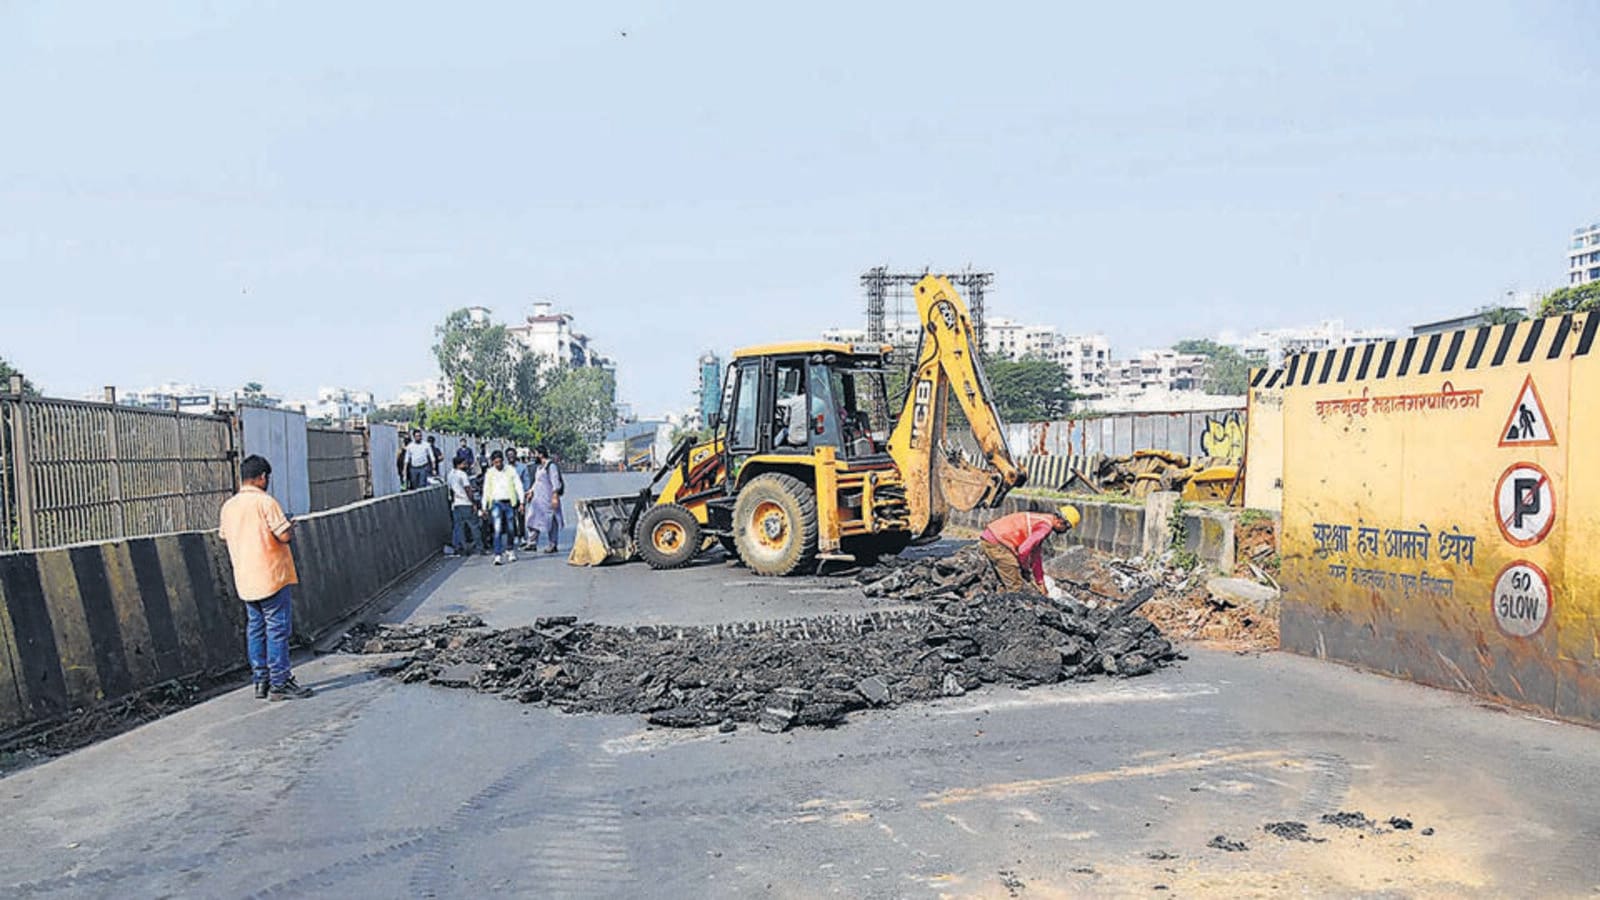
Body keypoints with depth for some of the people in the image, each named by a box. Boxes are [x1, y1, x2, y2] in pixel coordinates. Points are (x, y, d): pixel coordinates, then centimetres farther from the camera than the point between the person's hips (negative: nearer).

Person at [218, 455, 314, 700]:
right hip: (271, 578, -7)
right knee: (277, 629, -2)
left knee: (255, 629, 12)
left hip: (245, 581, 7)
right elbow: (285, 536, -19)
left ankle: (261, 681, 16)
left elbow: (225, 537, 21)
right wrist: (290, 525, 2)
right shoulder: (265, 502, -14)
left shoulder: (229, 506, 8)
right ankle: (279, 684, 0)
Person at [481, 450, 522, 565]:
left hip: (509, 502, 1)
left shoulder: (511, 471, 4)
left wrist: (521, 502, -4)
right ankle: (498, 555, -13)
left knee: (510, 529, 8)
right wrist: (484, 507, 8)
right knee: (498, 529, -11)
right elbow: (486, 490, 10)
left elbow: (518, 486, 4)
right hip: (496, 503, -1)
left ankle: (510, 550, 29)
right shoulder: (489, 473, 6)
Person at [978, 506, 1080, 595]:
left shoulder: (1041, 521, 20)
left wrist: (1040, 583, 32)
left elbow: (1037, 555, 28)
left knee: (1006, 585, 23)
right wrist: (1026, 569, -4)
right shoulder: (1045, 526, -13)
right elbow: (1023, 549, -23)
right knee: (1016, 587, -4)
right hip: (997, 543, -10)